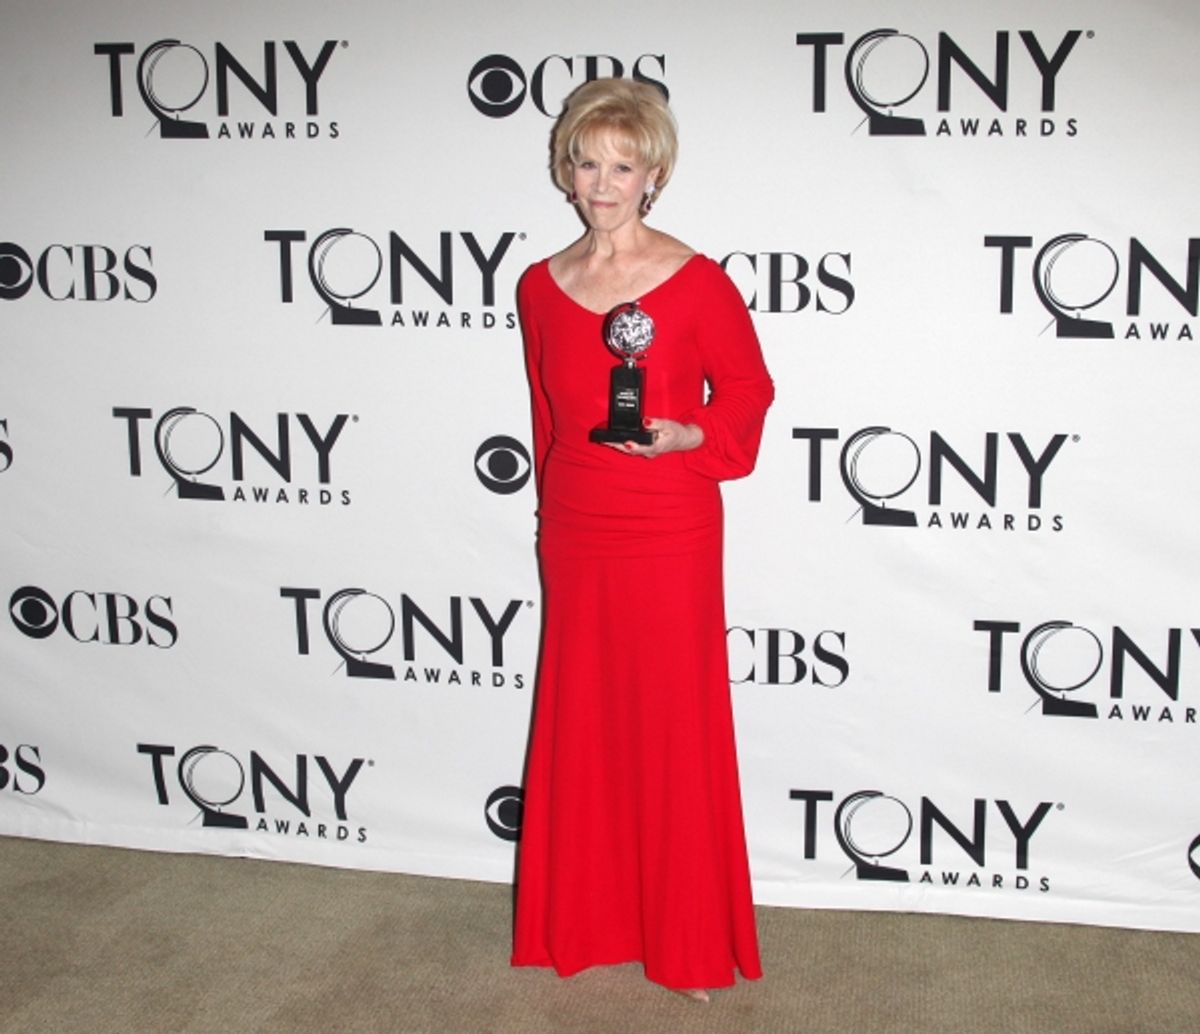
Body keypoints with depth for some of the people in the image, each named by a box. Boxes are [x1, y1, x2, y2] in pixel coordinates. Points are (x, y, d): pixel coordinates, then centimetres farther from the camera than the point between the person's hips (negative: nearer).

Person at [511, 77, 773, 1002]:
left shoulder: (697, 283, -9)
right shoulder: (541, 286, 4)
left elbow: (748, 389, 0)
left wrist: (684, 436, -17)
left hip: (669, 540, -4)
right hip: (573, 539, 4)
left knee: (674, 734, 5)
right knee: (580, 732, 13)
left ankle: (690, 945, 22)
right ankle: (588, 923, 30)